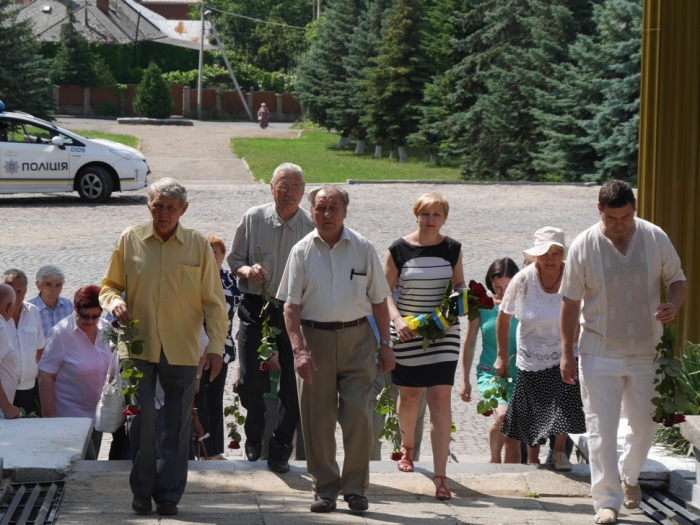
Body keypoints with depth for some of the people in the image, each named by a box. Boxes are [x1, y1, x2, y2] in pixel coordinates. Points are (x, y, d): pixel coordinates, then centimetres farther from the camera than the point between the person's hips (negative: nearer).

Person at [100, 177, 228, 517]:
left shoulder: (199, 246, 3)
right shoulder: (130, 240, 3)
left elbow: (214, 302, 5)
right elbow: (109, 285, 13)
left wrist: (216, 346, -2)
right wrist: (114, 301, -10)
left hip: (182, 349, 0)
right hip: (138, 346, 0)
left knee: (178, 425, 4)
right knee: (141, 419, -4)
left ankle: (168, 494, 15)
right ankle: (142, 491, 12)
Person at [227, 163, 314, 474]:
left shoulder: (312, 227, -1)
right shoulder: (253, 219, 2)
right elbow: (234, 259, 10)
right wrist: (246, 270, -12)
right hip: (256, 308, 1)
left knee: (293, 386, -3)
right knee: (251, 381, -2)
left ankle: (280, 451, 12)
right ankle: (255, 440, 25)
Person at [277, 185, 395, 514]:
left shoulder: (362, 249, 6)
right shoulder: (302, 251, 4)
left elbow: (379, 300, 10)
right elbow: (291, 305, 1)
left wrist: (385, 344, 5)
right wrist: (299, 350, -10)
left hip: (357, 338, 0)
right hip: (315, 338, 0)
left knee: (357, 415, -7)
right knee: (317, 419, 3)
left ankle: (355, 488, 5)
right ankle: (325, 489, 13)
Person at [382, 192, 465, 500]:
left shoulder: (452, 249, 2)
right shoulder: (399, 250, -4)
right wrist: (397, 319, -16)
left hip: (444, 332, 0)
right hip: (407, 333, 0)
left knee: (441, 398, -9)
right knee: (409, 394, 15)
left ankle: (440, 475, -10)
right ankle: (407, 446, 46)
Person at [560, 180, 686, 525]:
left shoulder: (656, 238, -5)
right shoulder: (584, 246, -9)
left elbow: (677, 279, 7)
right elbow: (571, 302, -2)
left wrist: (673, 304, -17)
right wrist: (567, 352, -2)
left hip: (647, 351, 2)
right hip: (600, 352, -2)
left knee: (645, 424, 13)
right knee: (601, 428, -5)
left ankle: (630, 475, 41)